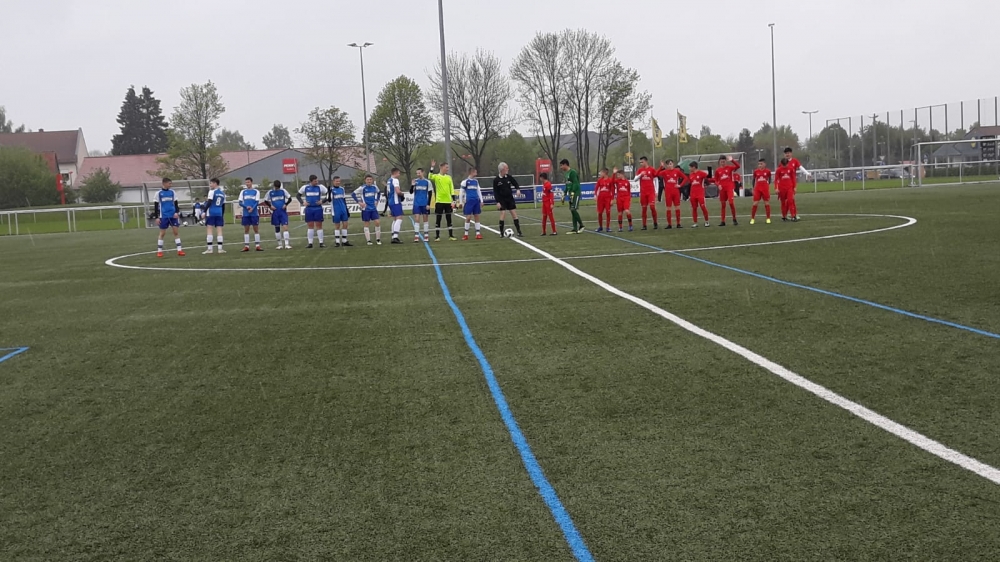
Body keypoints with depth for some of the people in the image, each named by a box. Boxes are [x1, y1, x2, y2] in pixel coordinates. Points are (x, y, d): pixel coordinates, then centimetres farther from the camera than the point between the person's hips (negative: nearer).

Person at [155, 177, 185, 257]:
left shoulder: (172, 192, 6)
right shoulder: (159, 193, -1)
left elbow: (175, 203, 9)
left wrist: (176, 212, -7)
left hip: (173, 215, 2)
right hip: (163, 216, -2)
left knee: (176, 232, -2)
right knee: (162, 233, 3)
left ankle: (179, 250, 0)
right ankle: (159, 251, 11)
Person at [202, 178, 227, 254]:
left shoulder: (212, 192, -4)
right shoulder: (223, 193, 14)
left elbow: (209, 203, -12)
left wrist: (204, 211, -9)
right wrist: (223, 215, 22)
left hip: (211, 212, -5)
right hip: (219, 213, 5)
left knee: (209, 229, -4)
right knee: (219, 230, 4)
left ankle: (209, 249, -7)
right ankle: (220, 248, 1)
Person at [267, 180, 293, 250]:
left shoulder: (283, 191, 1)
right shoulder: (270, 192, 3)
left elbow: (289, 199, 5)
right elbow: (267, 201, 12)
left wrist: (286, 204, -10)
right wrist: (270, 206, -5)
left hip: (283, 212, -2)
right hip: (275, 212, 2)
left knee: (285, 227, -12)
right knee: (277, 228, 6)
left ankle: (287, 244, -14)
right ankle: (280, 244, 16)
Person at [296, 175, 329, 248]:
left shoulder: (320, 187, -2)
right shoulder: (305, 187, 3)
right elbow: (298, 195, 14)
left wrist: (322, 201, -9)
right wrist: (302, 203, 1)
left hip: (318, 208, -1)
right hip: (309, 209, 1)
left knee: (319, 226, 1)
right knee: (310, 226, 4)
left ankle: (321, 243, 4)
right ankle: (310, 243, 7)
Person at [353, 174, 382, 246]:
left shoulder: (374, 187, 3)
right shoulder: (362, 188, -9)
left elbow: (379, 193, 24)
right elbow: (353, 194, -6)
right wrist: (359, 202, -9)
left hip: (373, 208, 3)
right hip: (366, 209, -3)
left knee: (377, 222, -5)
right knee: (367, 224, 2)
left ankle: (378, 239, 7)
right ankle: (368, 240, 8)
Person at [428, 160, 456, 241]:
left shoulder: (449, 177, 9)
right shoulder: (436, 176, -1)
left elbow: (452, 189, 9)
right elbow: (430, 177, -25)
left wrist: (453, 201, 3)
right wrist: (432, 167, -30)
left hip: (448, 201, 3)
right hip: (439, 201, -3)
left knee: (449, 219, 7)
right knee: (438, 220, 2)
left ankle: (451, 236, 14)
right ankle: (437, 237, 7)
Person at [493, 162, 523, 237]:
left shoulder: (509, 177, -1)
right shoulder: (496, 180, -9)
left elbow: (516, 184, 8)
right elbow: (495, 192, -6)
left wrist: (518, 189, -15)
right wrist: (497, 202, -12)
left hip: (510, 199, 3)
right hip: (502, 200, -3)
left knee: (514, 214, 0)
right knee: (503, 214, -10)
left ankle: (519, 232, 2)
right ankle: (501, 233, 1)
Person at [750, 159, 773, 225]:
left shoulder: (768, 171, -2)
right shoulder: (756, 171, 1)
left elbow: (769, 180, 8)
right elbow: (754, 180, 10)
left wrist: (769, 188, 2)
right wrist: (753, 189, 7)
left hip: (765, 189, -1)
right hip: (757, 189, 1)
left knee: (767, 203, 3)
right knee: (755, 203, -2)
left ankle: (768, 218, 12)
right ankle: (752, 219, 5)